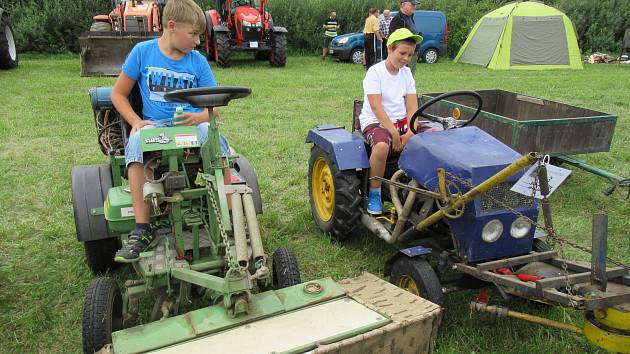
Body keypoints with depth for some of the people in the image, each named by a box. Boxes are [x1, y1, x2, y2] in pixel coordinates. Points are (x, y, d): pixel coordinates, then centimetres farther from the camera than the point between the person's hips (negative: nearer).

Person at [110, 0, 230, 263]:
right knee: (137, 143, -34)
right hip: (155, 125, -1)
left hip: (193, 125, 1)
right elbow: (118, 94, 10)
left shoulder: (198, 61, 8)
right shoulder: (143, 52, 5)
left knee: (216, 138, -32)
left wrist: (199, 117, -16)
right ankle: (142, 231, -34)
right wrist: (137, 122, -8)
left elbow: (213, 107, 7)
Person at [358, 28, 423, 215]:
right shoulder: (375, 72, -8)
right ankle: (374, 194, -17)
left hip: (401, 120, 6)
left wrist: (410, 133, -13)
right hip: (375, 121, -6)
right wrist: (394, 133, -22)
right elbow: (376, 106, -16)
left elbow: (412, 106, 4)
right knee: (382, 146, -40)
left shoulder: (406, 73, 10)